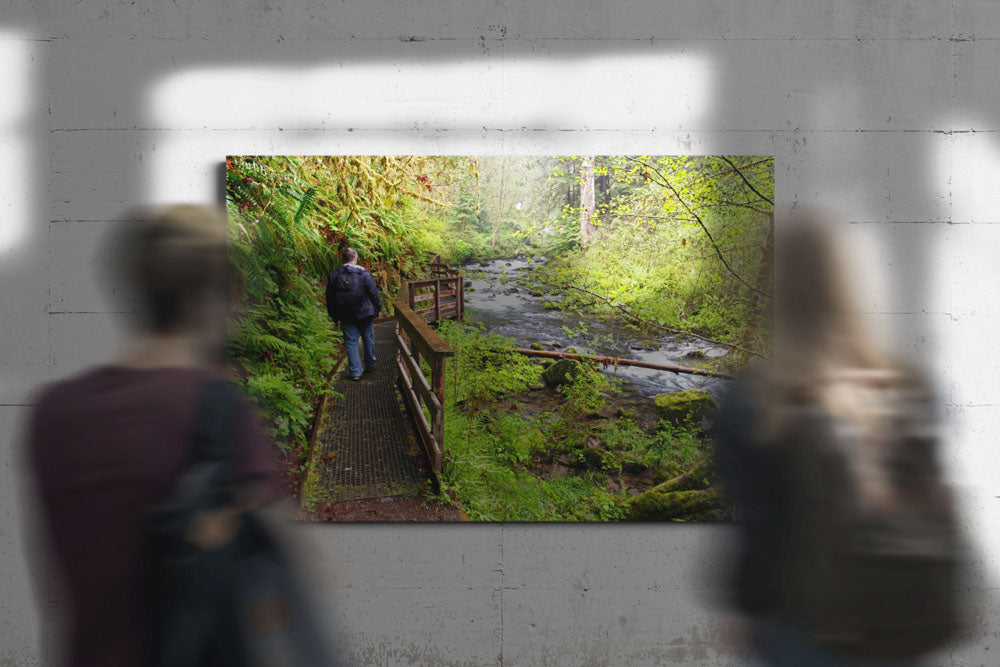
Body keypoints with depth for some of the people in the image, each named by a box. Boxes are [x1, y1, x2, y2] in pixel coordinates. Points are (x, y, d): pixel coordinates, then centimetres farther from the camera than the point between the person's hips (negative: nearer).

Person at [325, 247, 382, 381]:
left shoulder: (334, 275, -1)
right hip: (365, 314, -1)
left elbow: (329, 298, 4)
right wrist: (377, 309, 8)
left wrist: (333, 315, 13)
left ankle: (355, 372, 0)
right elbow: (373, 293, -5)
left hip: (346, 317, 1)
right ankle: (370, 365, 28)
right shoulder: (363, 273, -8)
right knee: (368, 339, 16)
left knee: (351, 343, 5)